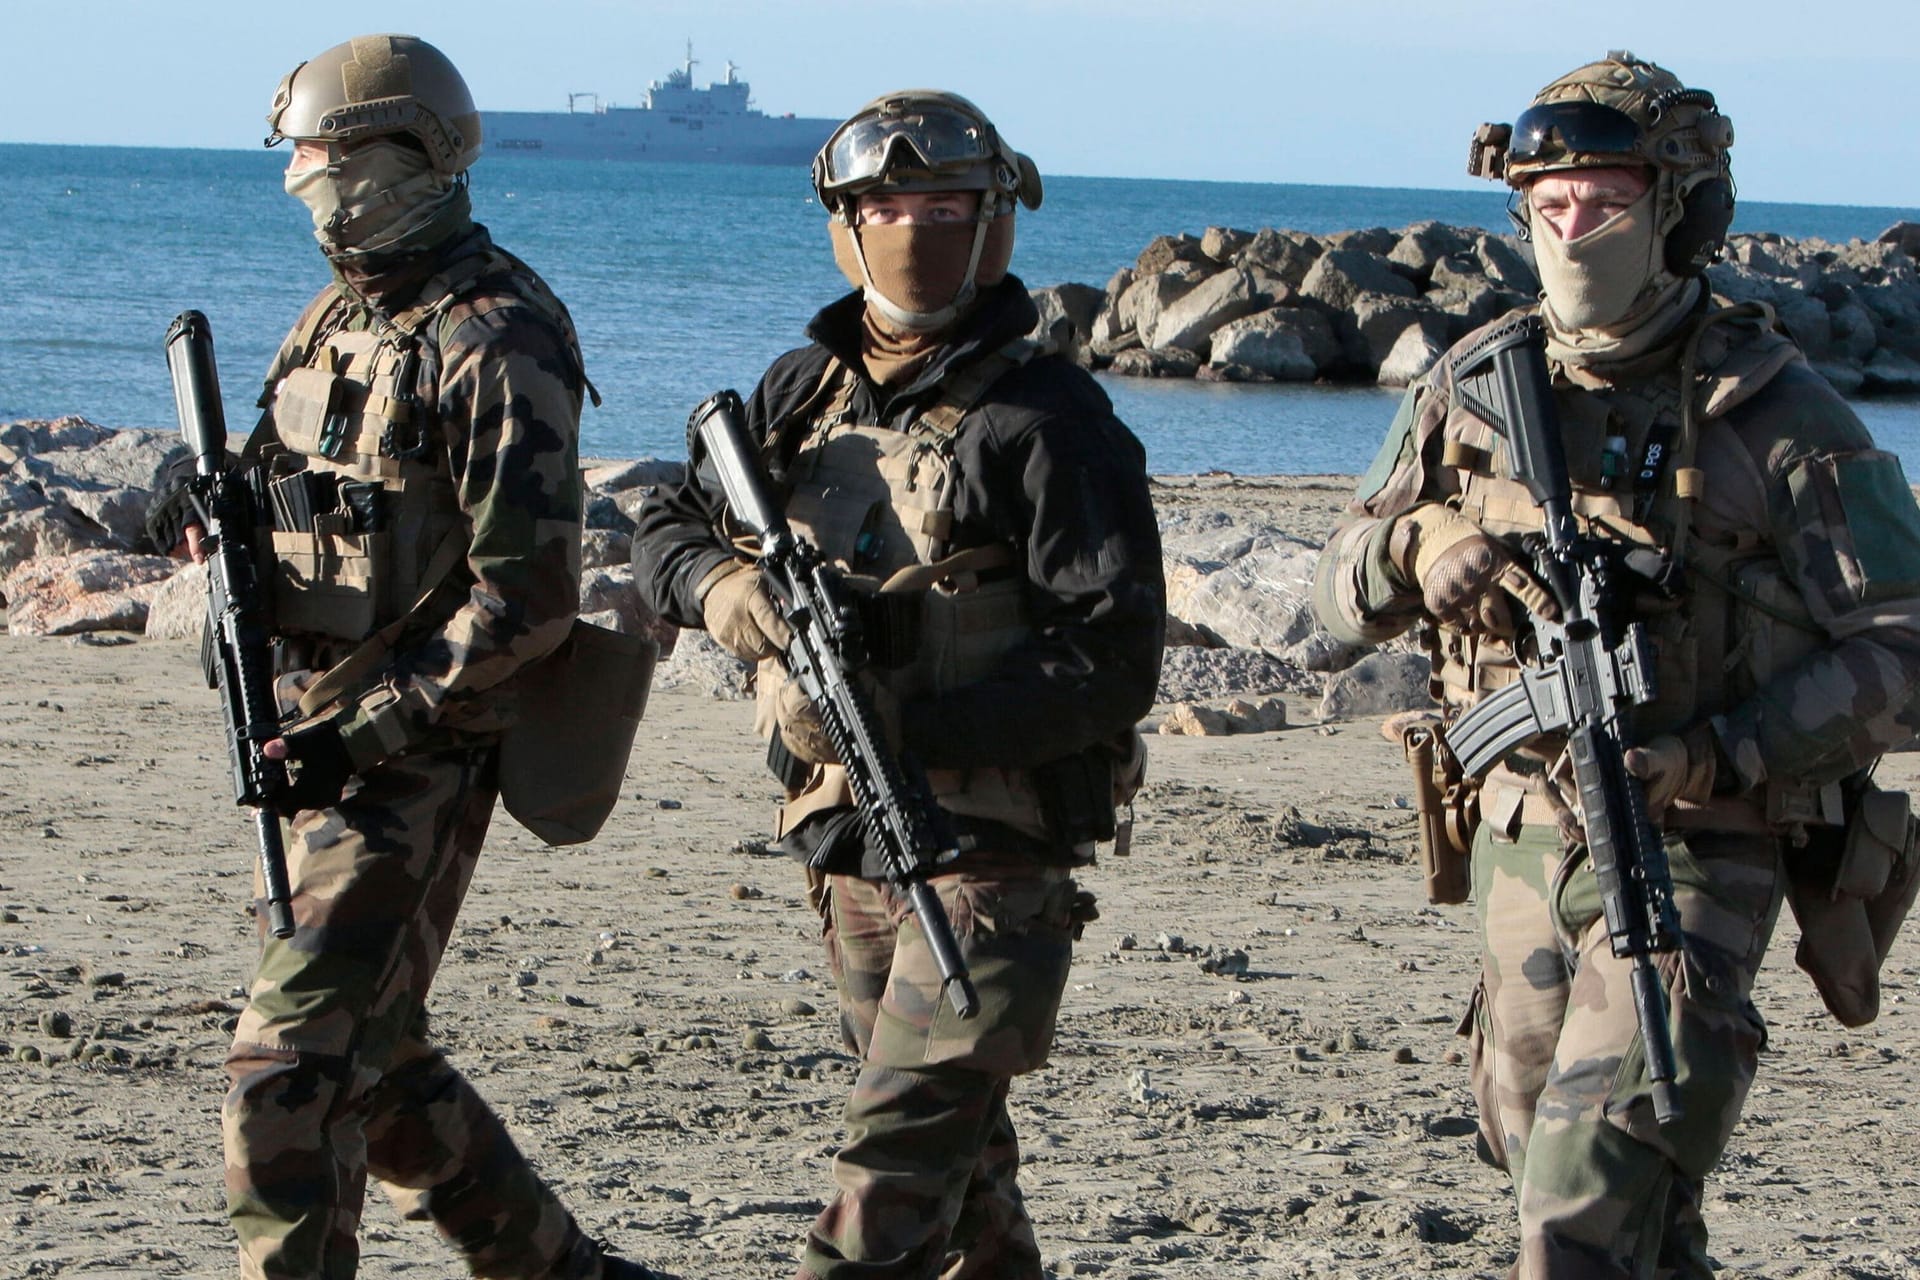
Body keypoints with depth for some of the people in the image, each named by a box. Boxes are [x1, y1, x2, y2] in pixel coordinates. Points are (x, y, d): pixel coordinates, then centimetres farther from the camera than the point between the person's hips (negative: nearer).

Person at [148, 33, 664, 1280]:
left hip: (417, 760, -9)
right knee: (375, 1059, 17)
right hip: (315, 740, 9)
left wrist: (368, 728, -21)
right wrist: (220, 527, -2)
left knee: (287, 1072, -13)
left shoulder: (495, 345, -15)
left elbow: (527, 598, -19)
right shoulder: (341, 319, 12)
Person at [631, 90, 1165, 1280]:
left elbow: (1115, 665, -17)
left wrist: (913, 723, -25)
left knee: (892, 1183, -12)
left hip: (994, 859, -7)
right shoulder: (804, 394, 8)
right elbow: (667, 526, 18)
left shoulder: (1046, 421, -12)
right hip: (849, 852, 7)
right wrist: (722, 587, -7)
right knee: (962, 1155, 19)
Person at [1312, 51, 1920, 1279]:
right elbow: (1345, 588, 9)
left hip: (1696, 848, -6)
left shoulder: (1774, 412, -12)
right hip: (1526, 836, 6)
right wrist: (1417, 549, -15)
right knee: (1535, 1137, 19)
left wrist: (1718, 757, -24)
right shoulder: (1475, 389, 3)